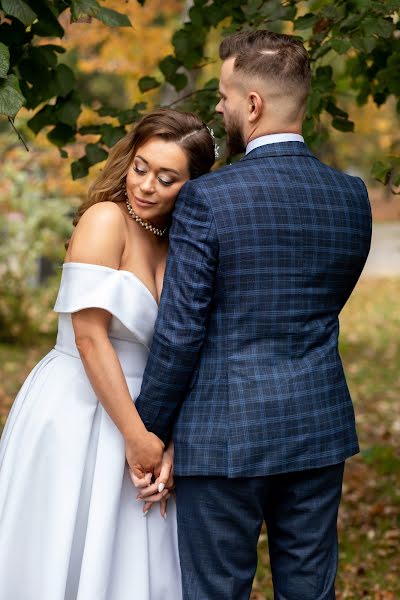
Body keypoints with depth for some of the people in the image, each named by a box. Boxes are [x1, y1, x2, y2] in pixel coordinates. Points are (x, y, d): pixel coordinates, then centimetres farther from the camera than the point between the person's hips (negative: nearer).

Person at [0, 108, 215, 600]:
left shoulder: (174, 247, 9)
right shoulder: (106, 219, -12)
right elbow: (90, 337, -18)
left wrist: (168, 446, -6)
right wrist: (136, 436, -16)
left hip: (135, 413, 7)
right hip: (75, 413, -7)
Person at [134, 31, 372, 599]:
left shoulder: (207, 199, -14)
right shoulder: (351, 196, 2)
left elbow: (180, 332, -12)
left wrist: (149, 436, -1)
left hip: (225, 435, -5)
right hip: (320, 430, 5)